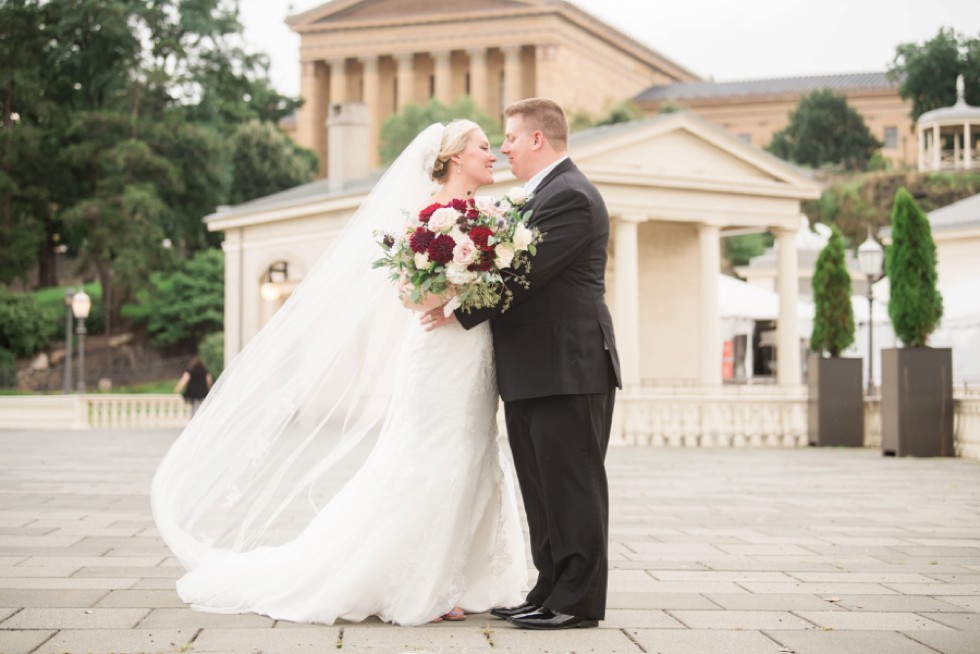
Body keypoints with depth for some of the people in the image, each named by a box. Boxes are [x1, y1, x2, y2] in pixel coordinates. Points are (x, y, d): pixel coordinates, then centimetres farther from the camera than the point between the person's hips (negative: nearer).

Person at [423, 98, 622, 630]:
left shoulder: (570, 196, -14)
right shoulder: (541, 193, 19)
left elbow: (528, 272, -20)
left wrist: (462, 312, -13)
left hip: (567, 368, -10)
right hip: (535, 371, 10)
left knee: (571, 487, -4)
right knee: (543, 490, 13)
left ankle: (578, 600, 2)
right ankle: (552, 591, 20)